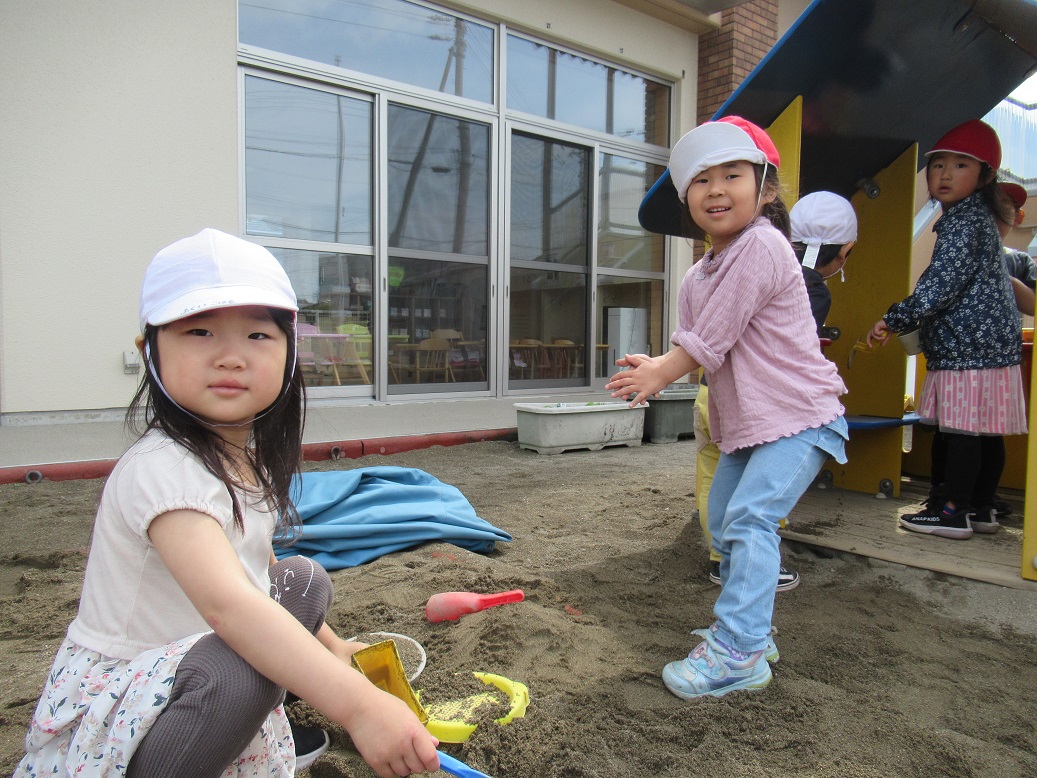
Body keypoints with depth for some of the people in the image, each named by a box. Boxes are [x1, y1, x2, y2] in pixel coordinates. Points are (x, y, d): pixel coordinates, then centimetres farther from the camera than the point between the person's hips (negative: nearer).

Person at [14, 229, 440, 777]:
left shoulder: (251, 455, 0)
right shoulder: (163, 468, -28)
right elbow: (226, 604, -43)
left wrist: (330, 646, 15)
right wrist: (354, 703, -51)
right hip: (106, 710, -9)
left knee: (304, 579, 12)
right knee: (236, 668, -35)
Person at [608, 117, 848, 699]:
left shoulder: (761, 246, -19)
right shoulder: (700, 275, 10)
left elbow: (710, 339, -22)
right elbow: (698, 346, 7)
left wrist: (659, 374, -11)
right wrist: (656, 368, -13)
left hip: (797, 416, -10)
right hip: (745, 422, 10)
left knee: (750, 519, -19)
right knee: (725, 522, 16)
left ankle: (740, 653, -13)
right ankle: (751, 630, 31)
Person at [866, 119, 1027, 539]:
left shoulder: (964, 222, -12)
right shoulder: (976, 217, 20)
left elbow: (940, 287, -20)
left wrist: (893, 320, -16)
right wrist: (905, 321, 23)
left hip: (969, 347, -10)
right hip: (989, 344, 10)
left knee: (960, 430, -5)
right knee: (984, 433, 13)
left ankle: (952, 512, 1)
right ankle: (981, 509, 22)